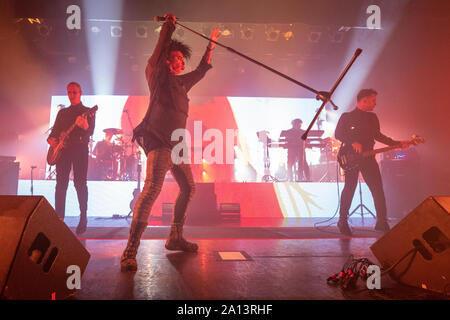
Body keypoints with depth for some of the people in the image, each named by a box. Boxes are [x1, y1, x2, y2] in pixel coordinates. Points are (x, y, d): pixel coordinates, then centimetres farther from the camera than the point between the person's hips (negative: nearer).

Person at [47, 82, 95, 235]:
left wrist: (85, 127, -31)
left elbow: (90, 132, -7)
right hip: (62, 150, 5)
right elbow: (55, 130, 22)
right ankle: (59, 216, 7)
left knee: (80, 183, -9)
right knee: (61, 184, 1)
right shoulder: (62, 112, 22)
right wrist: (51, 139, -1)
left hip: (80, 149, -4)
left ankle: (83, 218, -4)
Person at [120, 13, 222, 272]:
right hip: (158, 139, -9)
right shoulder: (158, 74, 6)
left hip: (176, 144, 9)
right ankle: (130, 250, -22)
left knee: (189, 188, 10)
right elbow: (161, 48, -4)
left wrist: (211, 45, 42)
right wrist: (169, 24, 4)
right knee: (152, 188, -23)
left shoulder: (182, 82, 25)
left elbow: (201, 71, 37)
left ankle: (175, 238, 21)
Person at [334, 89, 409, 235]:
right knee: (349, 188, -3)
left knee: (378, 189, -1)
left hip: (368, 157, 5)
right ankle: (343, 221, 10)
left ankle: (382, 222, 8)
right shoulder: (346, 116, 1)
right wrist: (353, 143, -21)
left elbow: (378, 135, 22)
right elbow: (338, 134, -6)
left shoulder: (372, 117, 17)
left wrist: (397, 143, 14)